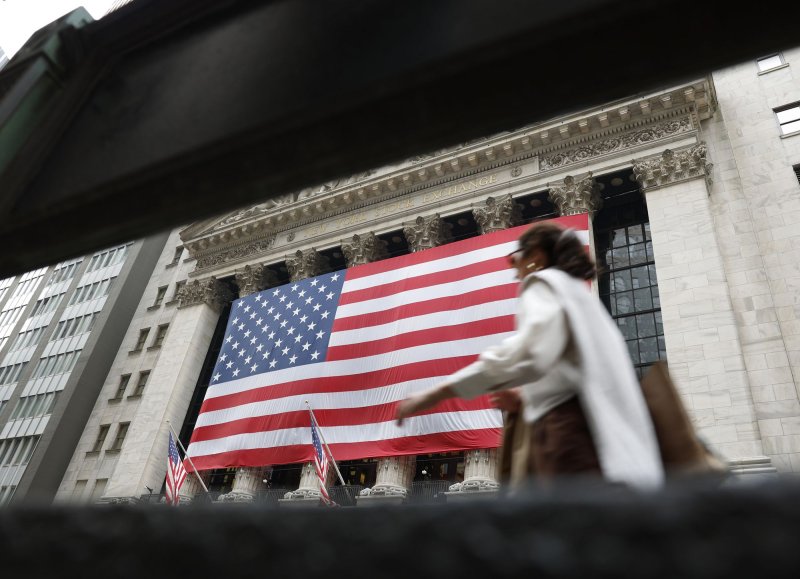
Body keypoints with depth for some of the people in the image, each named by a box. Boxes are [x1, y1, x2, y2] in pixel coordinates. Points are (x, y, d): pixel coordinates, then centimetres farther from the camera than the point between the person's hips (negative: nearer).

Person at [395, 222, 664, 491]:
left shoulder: (547, 281, 3)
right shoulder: (577, 291, 32)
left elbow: (528, 352, -21)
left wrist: (439, 392, -21)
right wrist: (527, 396, 31)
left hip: (570, 433, -10)